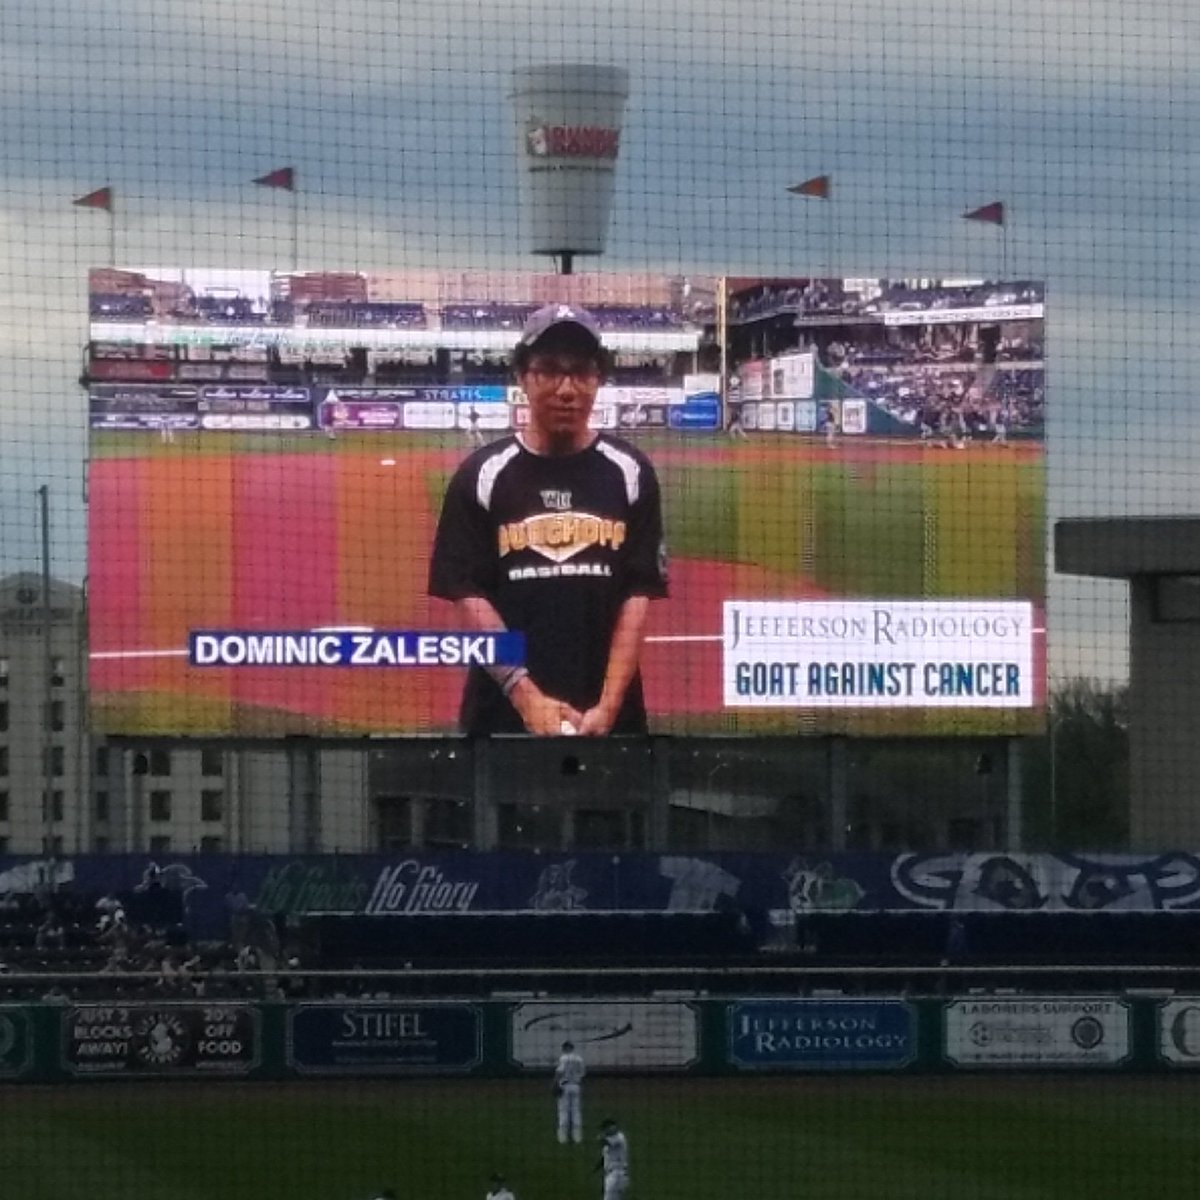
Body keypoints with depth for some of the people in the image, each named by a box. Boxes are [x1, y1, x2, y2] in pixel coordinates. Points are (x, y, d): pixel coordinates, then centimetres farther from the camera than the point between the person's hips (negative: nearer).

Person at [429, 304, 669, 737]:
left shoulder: (629, 474, 6)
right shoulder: (483, 475, 3)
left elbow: (638, 598, 1)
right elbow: (469, 596, -2)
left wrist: (608, 705, -11)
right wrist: (526, 695, -14)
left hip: (609, 719, 1)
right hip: (502, 714, -1)